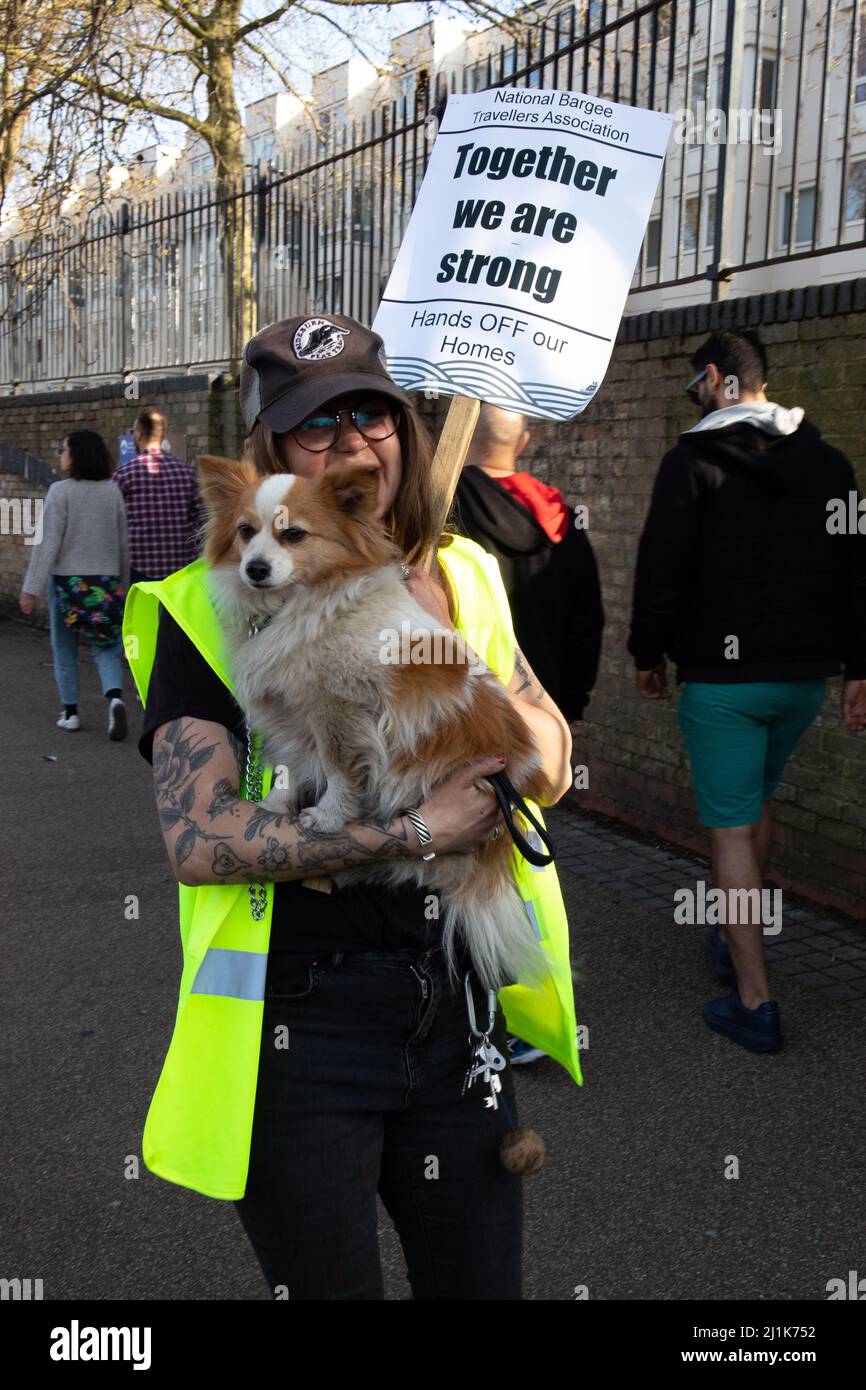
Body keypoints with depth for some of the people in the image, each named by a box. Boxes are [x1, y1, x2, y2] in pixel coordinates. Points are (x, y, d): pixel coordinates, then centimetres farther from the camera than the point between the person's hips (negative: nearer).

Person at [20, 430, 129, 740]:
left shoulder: (60, 491, -10)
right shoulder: (112, 491, 2)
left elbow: (48, 542, -14)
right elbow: (123, 543, 6)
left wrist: (32, 588, -12)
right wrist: (123, 584, 17)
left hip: (67, 579, -3)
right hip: (105, 580, 3)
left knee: (64, 648, 13)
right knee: (105, 646, 9)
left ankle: (70, 712, 18)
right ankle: (115, 698, -15)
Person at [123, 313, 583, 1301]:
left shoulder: (461, 577, 5)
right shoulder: (213, 607, -11)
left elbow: (553, 753, 12)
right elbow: (198, 840, -20)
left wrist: (506, 713, -10)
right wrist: (417, 830, -20)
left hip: (458, 1006, 5)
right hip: (299, 1030, -4)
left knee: (483, 1282, 20)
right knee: (329, 1284, 16)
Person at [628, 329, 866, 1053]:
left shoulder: (695, 459, -8)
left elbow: (662, 567, -10)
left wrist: (648, 654, 3)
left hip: (724, 677, -6)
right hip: (806, 674, 6)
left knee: (732, 829, 0)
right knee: (758, 803, 23)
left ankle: (754, 1002, 1)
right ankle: (738, 944, 37)